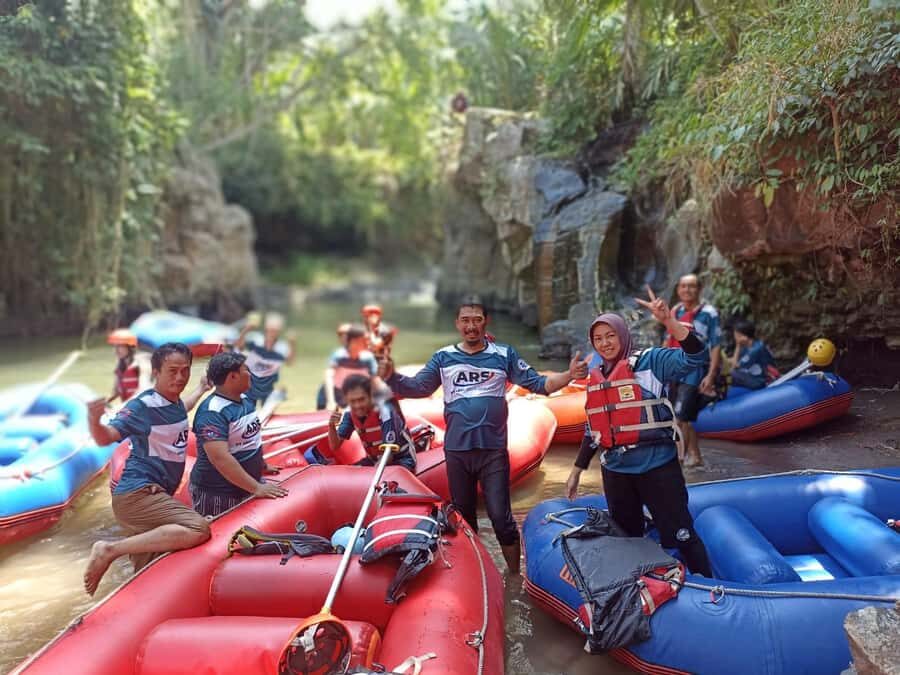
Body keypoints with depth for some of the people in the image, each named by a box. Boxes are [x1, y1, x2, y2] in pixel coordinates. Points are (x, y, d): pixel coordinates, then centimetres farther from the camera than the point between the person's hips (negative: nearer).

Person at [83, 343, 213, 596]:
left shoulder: (175, 401, 13)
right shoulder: (143, 406, -12)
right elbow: (106, 437, -21)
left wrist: (201, 389, 51)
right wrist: (94, 420, -41)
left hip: (152, 497, 9)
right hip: (138, 494, -9)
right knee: (198, 530, -30)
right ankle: (109, 550, -21)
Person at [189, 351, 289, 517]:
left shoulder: (246, 398, 6)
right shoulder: (212, 412, -21)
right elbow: (220, 458, -29)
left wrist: (262, 465, 28)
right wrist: (256, 488, -30)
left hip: (248, 487, 8)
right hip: (217, 496, -8)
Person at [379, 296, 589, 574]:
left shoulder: (504, 354, 2)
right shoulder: (443, 358, 5)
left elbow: (538, 384, 0)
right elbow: (416, 387, 0)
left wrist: (568, 375, -16)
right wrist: (391, 377, -19)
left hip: (493, 450, -2)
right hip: (456, 450, 2)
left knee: (501, 517, 1)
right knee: (463, 516, 17)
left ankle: (515, 575, 17)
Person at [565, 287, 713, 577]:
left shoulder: (649, 362, -6)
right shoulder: (595, 379, 10)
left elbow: (696, 356, -22)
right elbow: (593, 430, 17)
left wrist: (668, 321, -34)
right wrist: (577, 470, 18)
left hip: (657, 466, -5)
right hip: (615, 471, 6)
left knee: (679, 536, -1)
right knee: (627, 538, 17)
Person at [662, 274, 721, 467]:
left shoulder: (708, 313, -7)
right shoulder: (675, 311, 10)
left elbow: (716, 346, -9)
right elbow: (667, 341, 17)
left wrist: (710, 375, -15)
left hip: (695, 372, -6)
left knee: (680, 419, -11)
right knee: (685, 419, 13)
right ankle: (694, 456, 26)